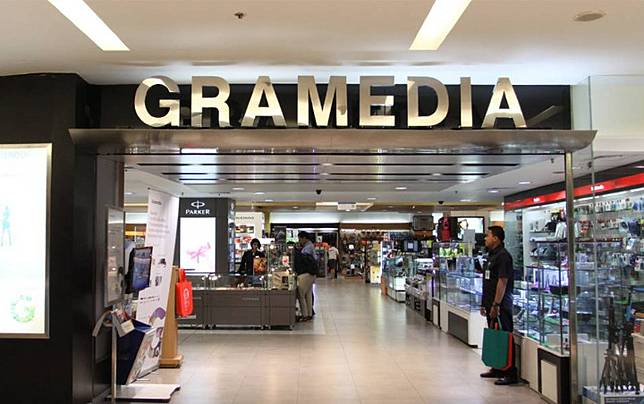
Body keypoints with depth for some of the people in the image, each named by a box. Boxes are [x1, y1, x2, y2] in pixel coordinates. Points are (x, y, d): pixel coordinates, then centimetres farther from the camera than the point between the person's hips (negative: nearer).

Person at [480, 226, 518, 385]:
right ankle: (497, 369, 26)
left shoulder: (503, 256, -15)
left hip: (500, 306, -10)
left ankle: (510, 373, 0)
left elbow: (503, 281, -20)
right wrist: (484, 303, 21)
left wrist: (496, 305, -22)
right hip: (491, 305, 10)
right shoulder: (492, 255, 16)